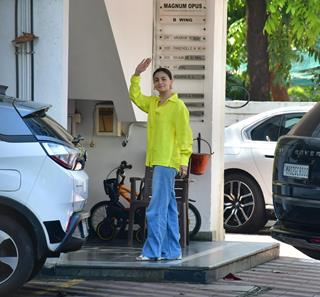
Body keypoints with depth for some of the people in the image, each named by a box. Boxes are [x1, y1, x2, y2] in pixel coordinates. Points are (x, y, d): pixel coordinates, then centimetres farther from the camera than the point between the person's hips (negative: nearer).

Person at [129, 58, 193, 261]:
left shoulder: (178, 106, -8)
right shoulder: (153, 103, 15)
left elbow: (185, 135, -11)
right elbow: (135, 96, 22)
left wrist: (184, 161, -16)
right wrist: (137, 75, 10)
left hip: (168, 162, -8)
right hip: (156, 161, 8)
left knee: (157, 210, -11)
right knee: (169, 209, 11)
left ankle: (152, 251, -10)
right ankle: (172, 251, 16)